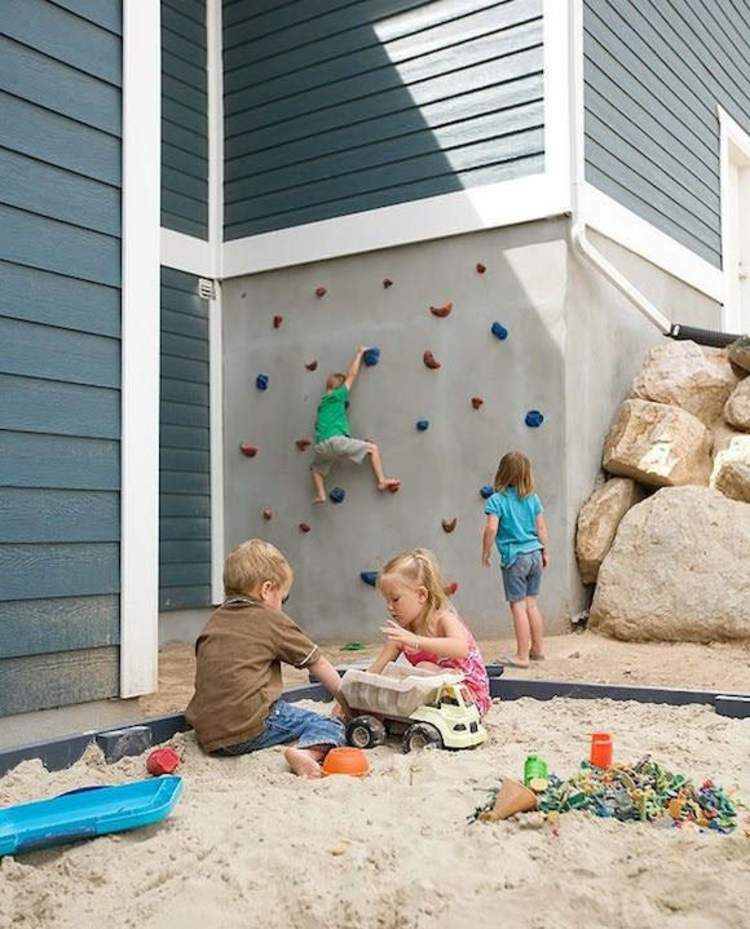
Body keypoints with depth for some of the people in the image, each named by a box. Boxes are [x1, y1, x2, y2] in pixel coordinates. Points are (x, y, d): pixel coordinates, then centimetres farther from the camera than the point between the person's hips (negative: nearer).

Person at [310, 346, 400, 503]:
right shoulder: (338, 396, 10)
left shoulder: (322, 403, 26)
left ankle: (320, 495, 13)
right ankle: (382, 481, -5)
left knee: (316, 468, 33)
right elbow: (351, 375, 16)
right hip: (336, 441, -6)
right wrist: (359, 353, 26)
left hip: (320, 447, 6)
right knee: (372, 448, 7)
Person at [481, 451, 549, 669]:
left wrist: (485, 553, -5)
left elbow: (491, 528, -17)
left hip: (514, 558, -5)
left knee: (518, 607, 0)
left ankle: (522, 656, 4)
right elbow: (541, 528, 8)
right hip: (534, 555, 5)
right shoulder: (532, 498, 5)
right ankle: (538, 649, 23)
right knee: (531, 604, 16)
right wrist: (545, 553, 19)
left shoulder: (497, 500, -10)